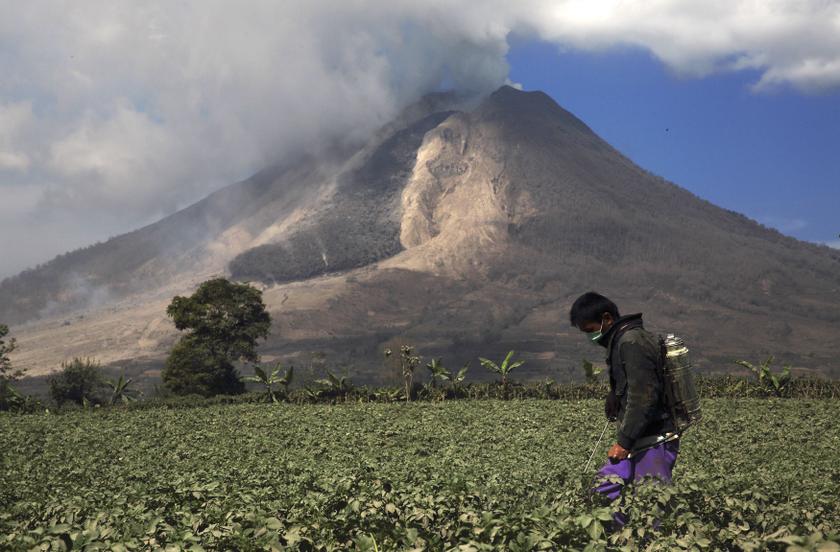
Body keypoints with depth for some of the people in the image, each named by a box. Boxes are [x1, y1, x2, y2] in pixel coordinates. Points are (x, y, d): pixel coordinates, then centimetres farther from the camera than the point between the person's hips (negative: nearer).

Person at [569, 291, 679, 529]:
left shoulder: (632, 342, -16)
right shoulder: (622, 340, 16)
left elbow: (643, 396, -22)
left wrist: (624, 441, -20)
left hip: (653, 442, -10)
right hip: (641, 441, 10)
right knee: (603, 493, 9)